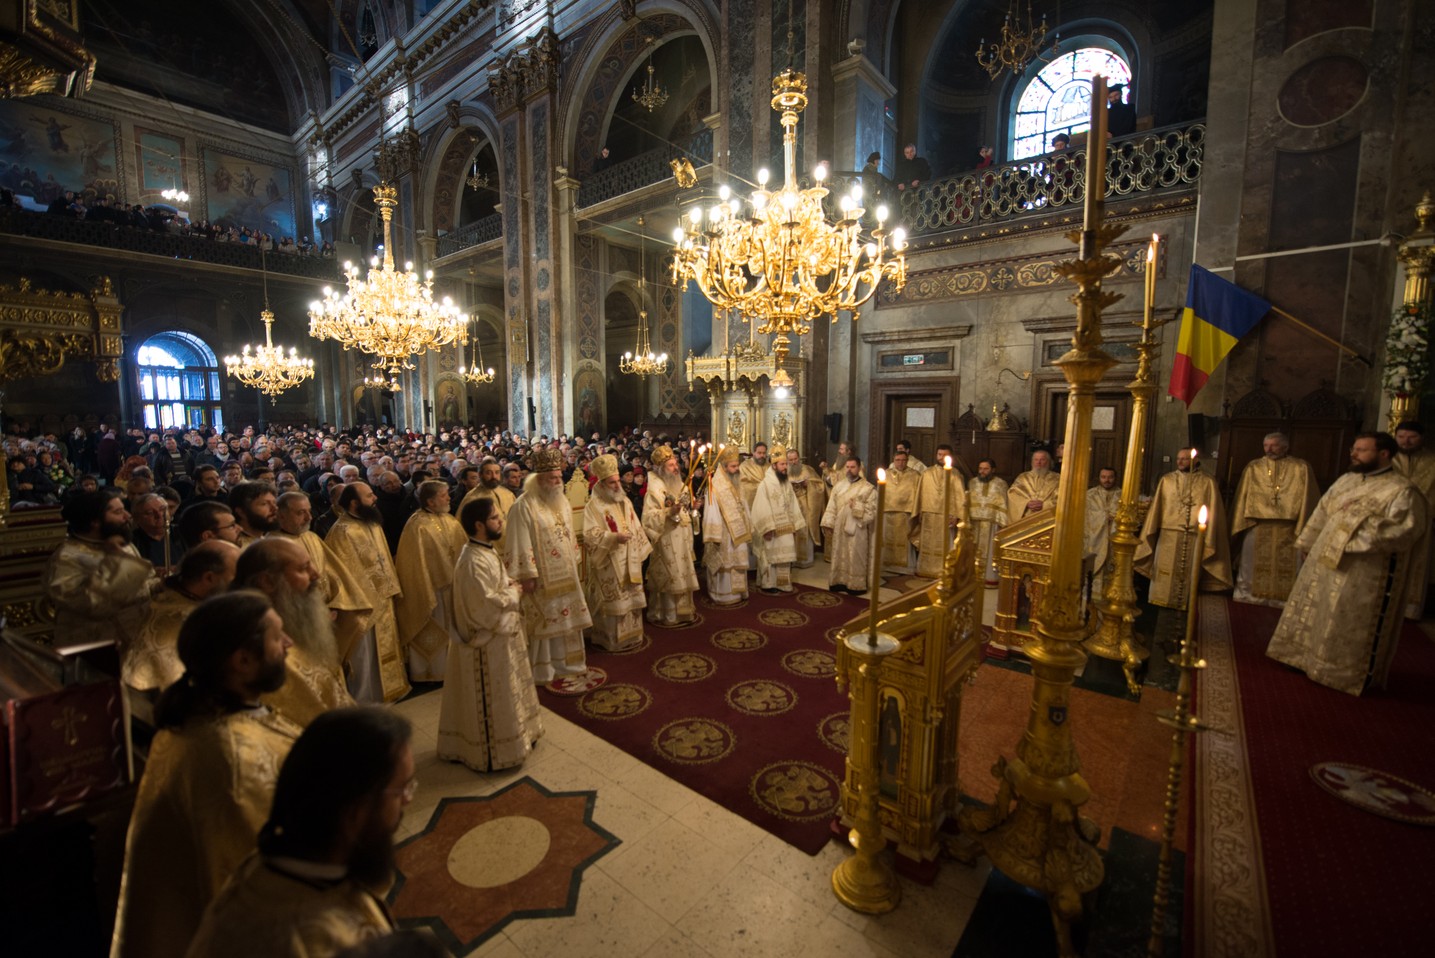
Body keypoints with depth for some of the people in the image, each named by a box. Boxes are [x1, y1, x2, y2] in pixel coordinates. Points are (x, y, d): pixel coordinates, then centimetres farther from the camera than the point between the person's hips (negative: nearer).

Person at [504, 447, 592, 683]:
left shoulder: (561, 501, 8)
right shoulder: (524, 506, -16)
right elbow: (521, 544, -17)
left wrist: (574, 562, 16)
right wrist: (527, 575, -18)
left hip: (565, 574, 7)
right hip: (541, 576, -7)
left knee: (566, 616, 15)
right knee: (543, 620, 5)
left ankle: (566, 661, 31)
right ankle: (542, 669, 20)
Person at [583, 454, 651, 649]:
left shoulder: (625, 501, 10)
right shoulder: (594, 506, -12)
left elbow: (636, 527, 18)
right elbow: (590, 536, -18)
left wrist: (644, 548, 16)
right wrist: (614, 537, -28)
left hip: (629, 562, 7)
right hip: (609, 565, -7)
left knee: (630, 599, 13)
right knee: (612, 601, -1)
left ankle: (630, 634, 27)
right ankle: (611, 638, 13)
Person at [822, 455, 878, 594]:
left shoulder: (868, 488, -5)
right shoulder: (838, 486, 8)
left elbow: (873, 511, -8)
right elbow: (831, 507, 7)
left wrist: (857, 507, -18)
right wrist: (828, 524, -1)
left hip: (857, 529, -4)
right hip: (840, 529, 5)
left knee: (856, 558, 1)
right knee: (840, 556, 11)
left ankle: (857, 585, 11)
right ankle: (840, 582, 22)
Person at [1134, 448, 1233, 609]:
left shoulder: (1208, 483, 2)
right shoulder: (1167, 480, 6)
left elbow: (1212, 511, 1)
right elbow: (1157, 506, 7)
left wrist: (1208, 539, -3)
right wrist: (1152, 532, 4)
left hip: (1194, 537, -1)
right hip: (1168, 534, 1)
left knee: (1188, 573, 6)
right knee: (1165, 571, 3)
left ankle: (1184, 604, 17)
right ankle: (1162, 601, 13)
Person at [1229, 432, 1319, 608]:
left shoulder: (1301, 468, 3)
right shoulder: (1253, 467, 6)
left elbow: (1307, 498, 1)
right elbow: (1243, 497, 6)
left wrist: (1303, 526, -5)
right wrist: (1241, 523, 2)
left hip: (1288, 526, -1)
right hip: (1256, 525, 1)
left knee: (1286, 565, 4)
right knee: (1252, 563, 8)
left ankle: (1283, 597, 15)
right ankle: (1248, 593, 18)